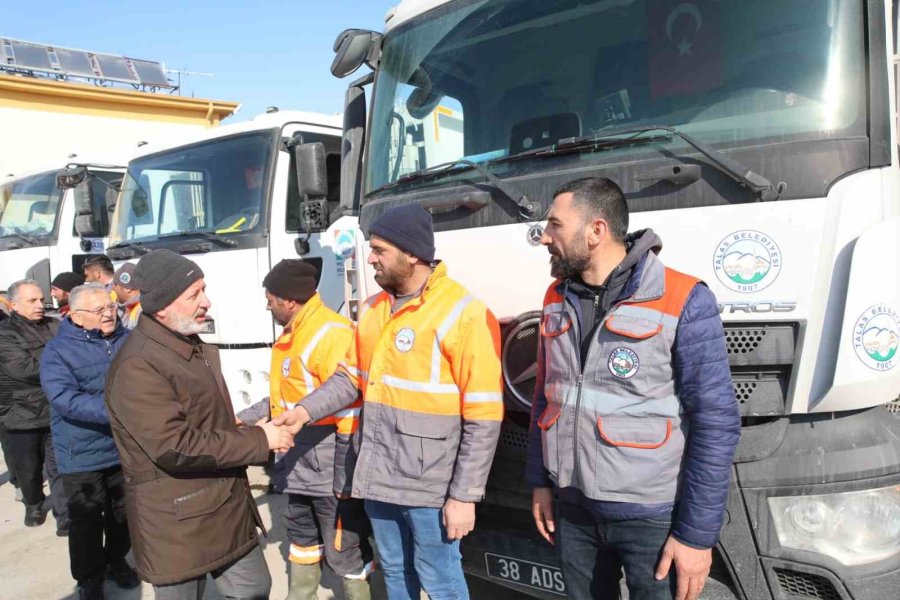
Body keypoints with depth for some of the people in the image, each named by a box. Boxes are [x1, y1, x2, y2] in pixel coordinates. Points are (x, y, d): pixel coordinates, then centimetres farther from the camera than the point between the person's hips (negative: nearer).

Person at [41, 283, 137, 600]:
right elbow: (66, 400, -25)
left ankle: (116, 561, 43)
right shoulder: (58, 350, -13)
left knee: (125, 515, 20)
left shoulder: (129, 341, -1)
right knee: (87, 522, 10)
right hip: (83, 455, -4)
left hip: (127, 449, 4)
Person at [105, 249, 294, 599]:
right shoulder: (137, 366, -22)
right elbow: (174, 447, -27)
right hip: (177, 525, -8)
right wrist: (258, 439, -21)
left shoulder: (195, 346, 10)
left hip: (229, 509, 9)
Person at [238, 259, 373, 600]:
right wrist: (245, 417, 23)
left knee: (343, 549, 1)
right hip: (300, 466, 10)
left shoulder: (331, 333, -22)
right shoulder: (292, 335, 13)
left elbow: (350, 407, -24)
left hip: (330, 470, -10)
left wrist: (346, 475, -23)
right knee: (301, 534, 24)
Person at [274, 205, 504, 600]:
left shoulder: (464, 315, -17)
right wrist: (307, 409, -3)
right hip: (378, 476, 7)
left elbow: (483, 418, -17)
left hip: (429, 483, -6)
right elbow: (350, 376, 14)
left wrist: (464, 494, -16)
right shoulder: (373, 309, 7)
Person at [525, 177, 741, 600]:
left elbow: (715, 423, -15)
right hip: (572, 508, 5)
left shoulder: (684, 303, -17)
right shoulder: (557, 299, 2)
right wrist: (540, 481, 10)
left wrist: (697, 533, -15)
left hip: (651, 517, -5)